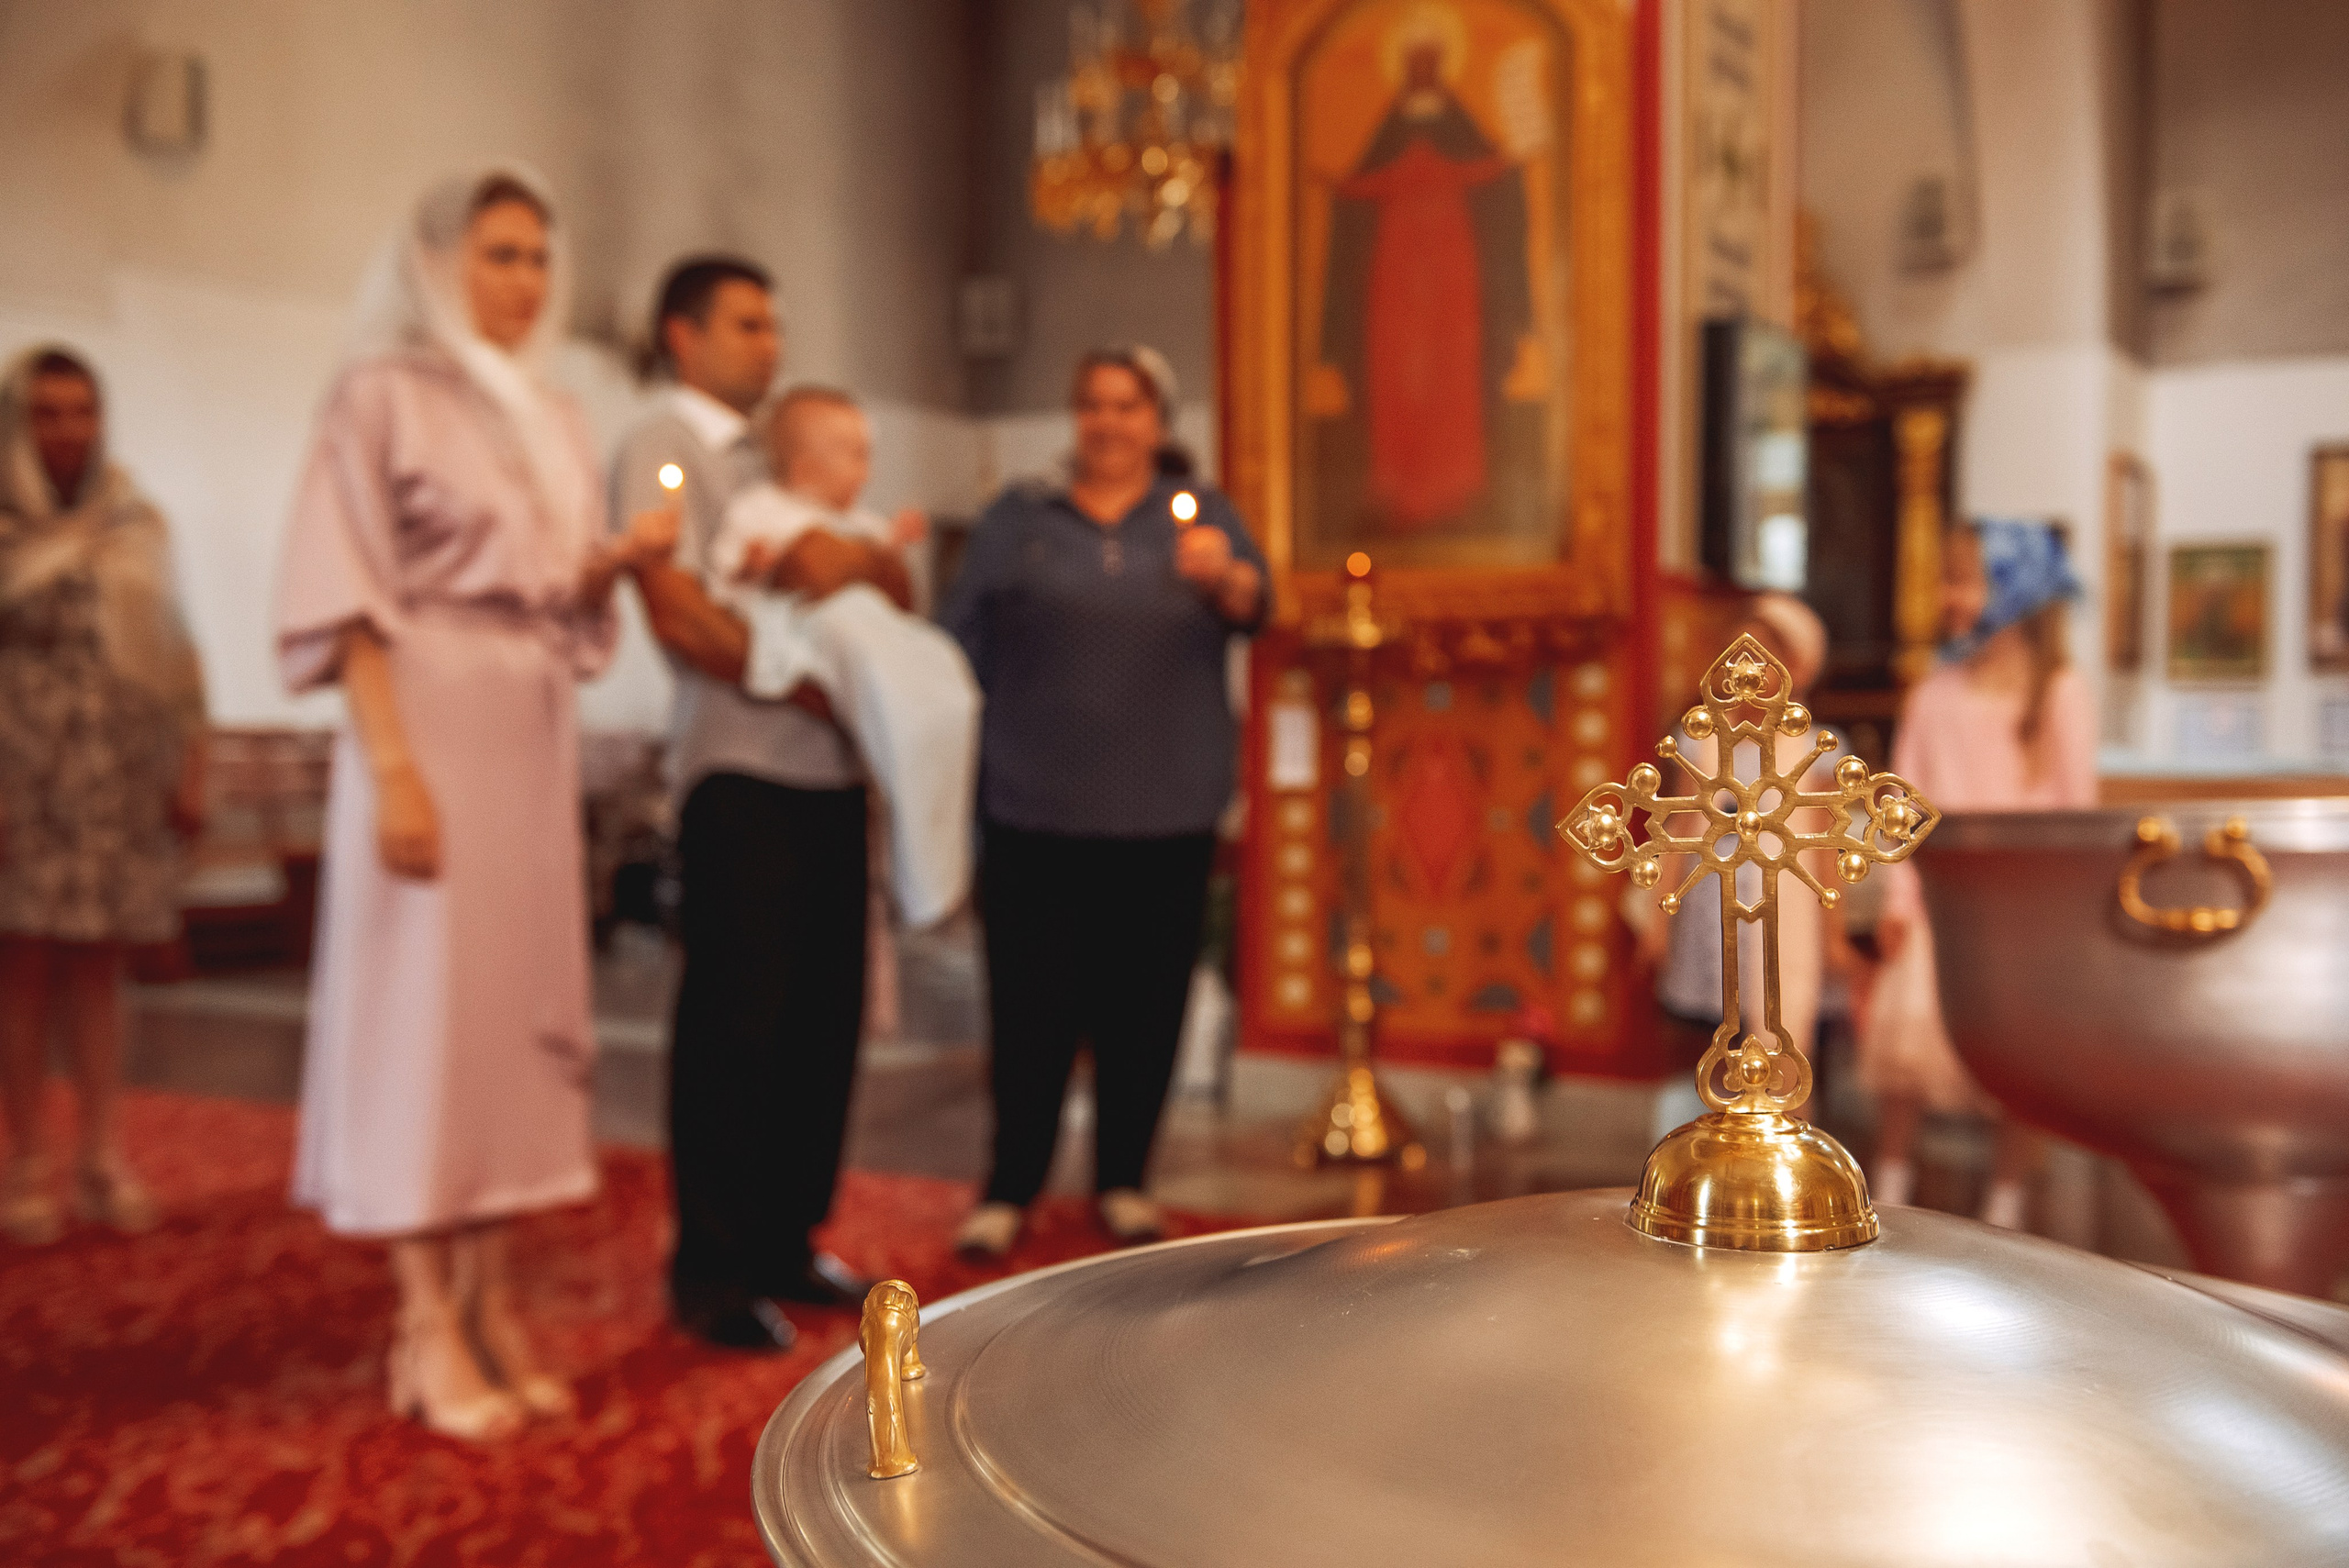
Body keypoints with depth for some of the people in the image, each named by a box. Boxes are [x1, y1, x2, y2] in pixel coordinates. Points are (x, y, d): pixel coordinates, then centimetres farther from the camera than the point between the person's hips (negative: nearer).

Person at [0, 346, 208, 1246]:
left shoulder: (137, 527, 10)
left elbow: (174, 656, 11)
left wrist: (191, 769, 5)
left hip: (122, 782, 3)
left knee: (99, 968, 6)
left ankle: (106, 1160, 9)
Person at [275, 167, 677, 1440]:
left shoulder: (554, 417, 17)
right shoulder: (384, 396, -2)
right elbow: (349, 597, -10)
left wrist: (618, 559, -4)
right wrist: (393, 766, -19)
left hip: (535, 735, 7)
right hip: (430, 721, -6)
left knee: (520, 999, 6)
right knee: (423, 1005, -5)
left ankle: (493, 1299, 16)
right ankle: (430, 1327, 3)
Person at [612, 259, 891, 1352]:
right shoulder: (661, 448, -2)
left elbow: (897, 577, 13)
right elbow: (678, 613, -14)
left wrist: (855, 556, -9)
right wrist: (808, 689, -12)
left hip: (829, 770, 7)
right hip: (740, 771, -7)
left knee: (822, 1016, 10)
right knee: (735, 1025, -2)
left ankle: (785, 1243, 23)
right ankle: (712, 1273, 9)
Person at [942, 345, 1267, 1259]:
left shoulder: (1198, 514, 10)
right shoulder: (1019, 520, 9)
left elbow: (1254, 606, -7)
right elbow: (958, 644, 4)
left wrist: (1221, 577, -28)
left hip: (1167, 815, 1)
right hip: (1036, 812, -1)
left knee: (1145, 1005, 6)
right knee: (1031, 1006, 0)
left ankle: (1122, 1182, 21)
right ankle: (1009, 1190, 13)